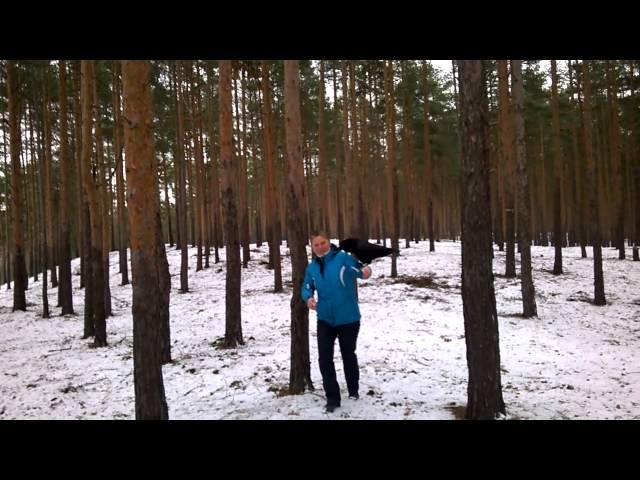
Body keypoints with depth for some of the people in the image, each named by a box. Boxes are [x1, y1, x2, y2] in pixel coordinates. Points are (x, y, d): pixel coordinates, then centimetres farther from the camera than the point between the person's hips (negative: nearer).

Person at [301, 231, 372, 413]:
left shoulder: (343, 258, -15)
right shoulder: (312, 267, 1)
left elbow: (359, 269, -27)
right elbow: (306, 288, 3)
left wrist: (365, 271, -52)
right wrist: (309, 298, -20)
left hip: (348, 318, -3)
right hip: (325, 319, 3)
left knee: (348, 355, 16)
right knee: (324, 359, 1)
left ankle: (353, 390, 41)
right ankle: (332, 398, 14)